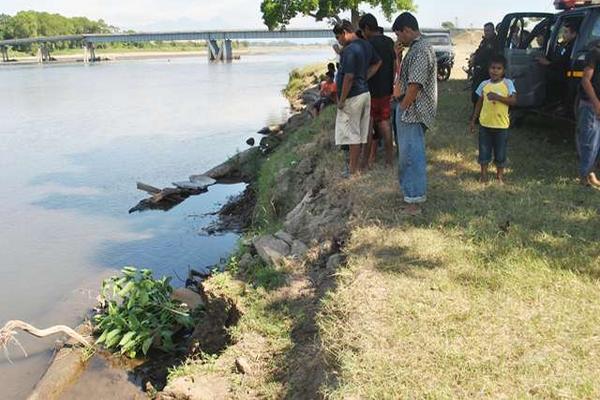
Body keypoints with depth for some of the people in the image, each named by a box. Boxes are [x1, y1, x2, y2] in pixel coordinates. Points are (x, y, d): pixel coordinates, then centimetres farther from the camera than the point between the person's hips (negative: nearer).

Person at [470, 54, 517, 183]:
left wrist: (497, 97, -26)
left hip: (501, 125, -2)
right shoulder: (484, 84, 1)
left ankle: (500, 174, 24)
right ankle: (484, 173, 23)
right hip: (485, 124, 2)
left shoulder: (508, 83, -6)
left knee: (500, 151, 8)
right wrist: (473, 120, 8)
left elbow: (513, 100, -14)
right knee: (484, 150, 9)